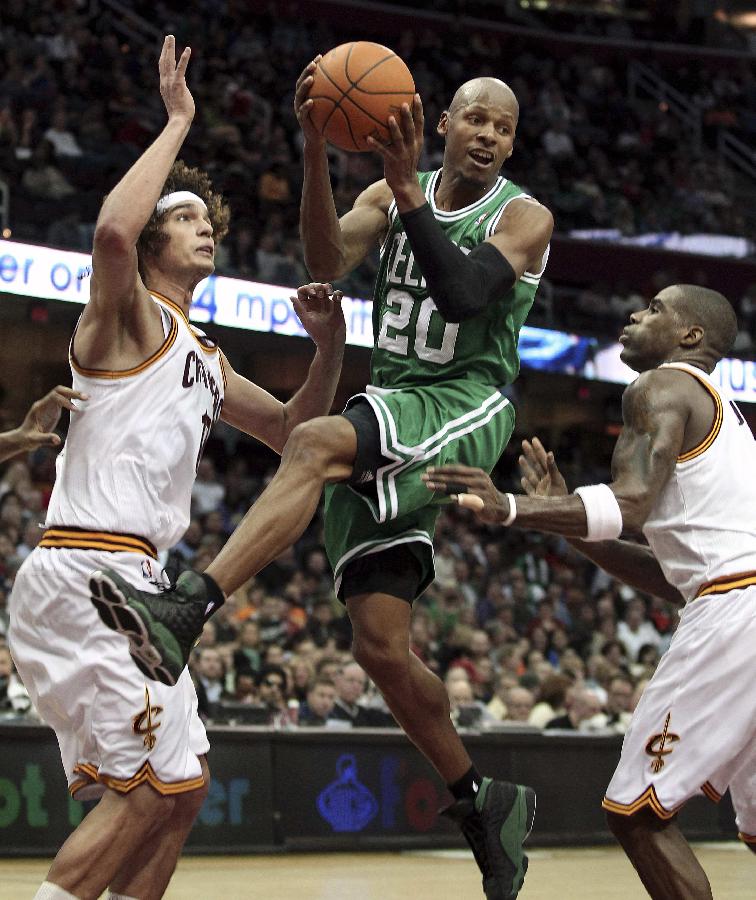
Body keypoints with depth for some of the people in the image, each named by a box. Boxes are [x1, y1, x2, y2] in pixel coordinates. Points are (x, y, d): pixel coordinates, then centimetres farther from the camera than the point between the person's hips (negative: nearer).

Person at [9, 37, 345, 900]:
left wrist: (328, 348, 11)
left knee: (180, 789, 11)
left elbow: (290, 431, 30)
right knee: (147, 787, -14)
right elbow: (112, 231, -29)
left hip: (131, 579, 10)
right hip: (86, 569, -10)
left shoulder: (202, 355, 23)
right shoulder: (130, 316, -5)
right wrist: (177, 124, -18)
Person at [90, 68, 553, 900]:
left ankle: (186, 611, -48)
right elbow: (327, 262, -8)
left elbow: (461, 295, -19)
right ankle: (482, 802, 14)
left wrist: (409, 191, -25)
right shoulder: (393, 196, 11)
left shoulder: (523, 217, -1)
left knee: (316, 440, -35)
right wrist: (315, 147, -21)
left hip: (465, 408, -6)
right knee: (380, 644, -2)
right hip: (389, 411, 6)